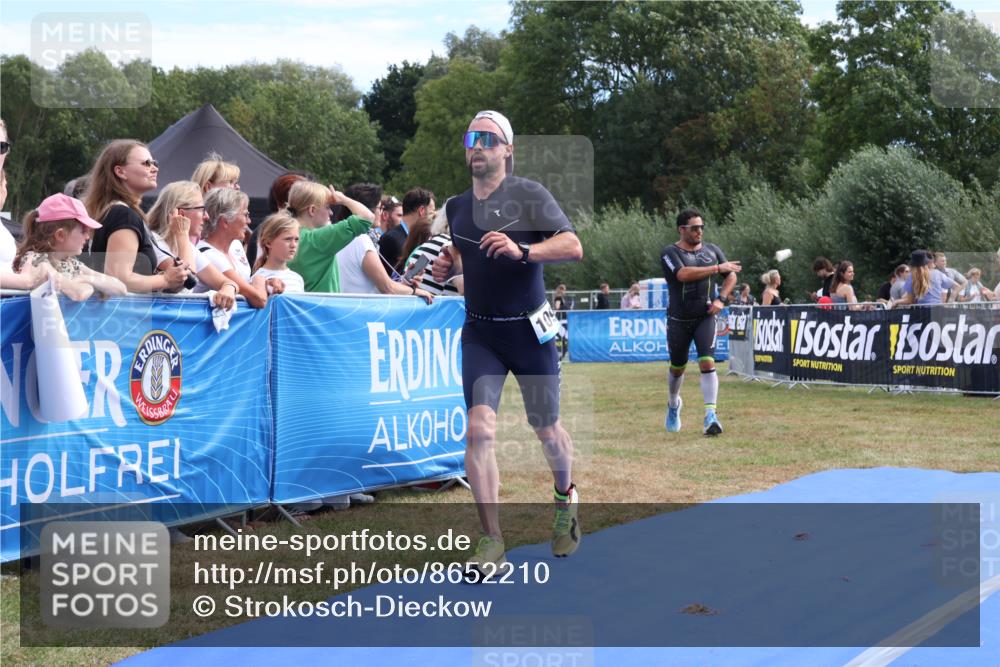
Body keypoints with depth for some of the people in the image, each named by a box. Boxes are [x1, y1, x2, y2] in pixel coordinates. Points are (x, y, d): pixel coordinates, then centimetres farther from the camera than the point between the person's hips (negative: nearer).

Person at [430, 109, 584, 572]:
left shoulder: (529, 195, -7)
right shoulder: (457, 207, 10)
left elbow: (573, 247, -18)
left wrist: (522, 251, -33)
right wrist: (447, 265, 5)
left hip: (528, 330, -3)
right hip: (479, 332, 3)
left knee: (547, 431, 10)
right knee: (480, 429, -15)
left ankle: (566, 499, 42)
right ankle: (491, 542, -11)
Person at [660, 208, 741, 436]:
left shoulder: (712, 250, 7)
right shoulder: (669, 253, -7)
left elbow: (731, 275, 15)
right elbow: (683, 274, -25)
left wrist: (721, 299, -2)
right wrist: (717, 268, -22)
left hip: (705, 317, 1)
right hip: (678, 320, -1)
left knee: (707, 363, -16)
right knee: (677, 367, 13)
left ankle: (710, 416, -18)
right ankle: (673, 404, 42)